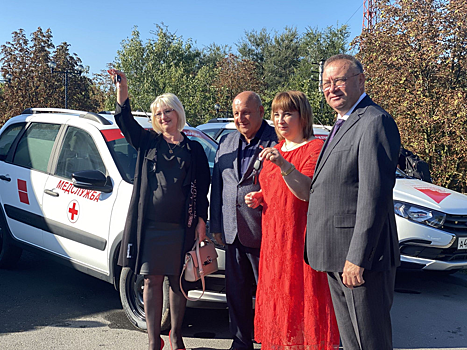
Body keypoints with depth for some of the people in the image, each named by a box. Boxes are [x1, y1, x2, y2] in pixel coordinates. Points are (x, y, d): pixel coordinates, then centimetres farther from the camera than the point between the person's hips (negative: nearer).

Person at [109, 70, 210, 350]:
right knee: (152, 281, 4)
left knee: (178, 282, 7)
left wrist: (201, 221, 1)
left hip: (182, 227, 0)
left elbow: (203, 188, 7)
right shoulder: (147, 142, 10)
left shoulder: (194, 149, 9)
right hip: (150, 224, 1)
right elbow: (125, 119, -4)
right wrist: (122, 88, -18)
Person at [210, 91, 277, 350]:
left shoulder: (277, 142, -7)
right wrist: (216, 226, 14)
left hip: (262, 232, -6)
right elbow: (217, 186, 17)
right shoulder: (226, 143, 14)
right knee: (236, 291, 14)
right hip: (233, 232, 6)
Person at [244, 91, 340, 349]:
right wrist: (257, 198, 8)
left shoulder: (316, 147, -8)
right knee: (277, 297, 12)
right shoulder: (275, 150, 17)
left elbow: (306, 192, -21)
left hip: (303, 239, -8)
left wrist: (283, 164, -31)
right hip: (274, 239, 8)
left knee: (303, 298, -4)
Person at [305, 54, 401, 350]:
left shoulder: (375, 121, -14)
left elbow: (374, 195, -21)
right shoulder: (342, 125, 19)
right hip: (335, 258, 10)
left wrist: (357, 258, -23)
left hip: (360, 255, -10)